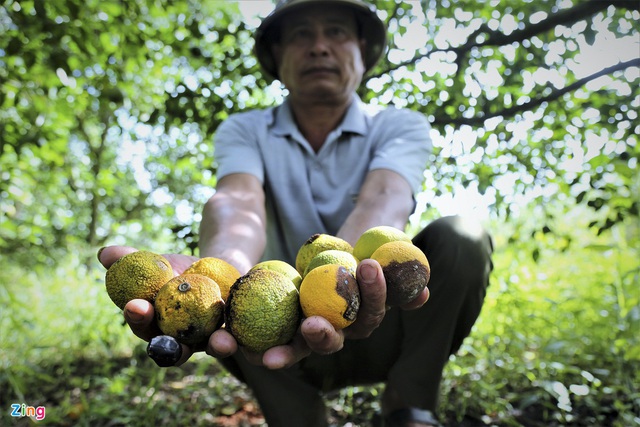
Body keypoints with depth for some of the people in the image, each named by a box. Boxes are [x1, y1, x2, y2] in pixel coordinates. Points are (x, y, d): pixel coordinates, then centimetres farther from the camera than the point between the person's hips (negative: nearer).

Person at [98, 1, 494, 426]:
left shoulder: (402, 127, -5)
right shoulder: (244, 131, -3)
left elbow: (383, 202, -28)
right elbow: (239, 202, -26)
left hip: (381, 331, 0)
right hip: (283, 339, 1)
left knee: (460, 238, -24)